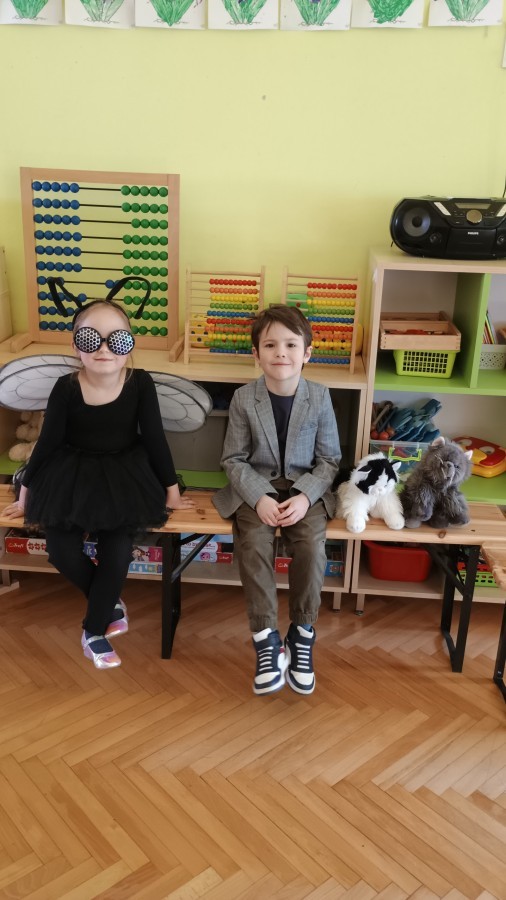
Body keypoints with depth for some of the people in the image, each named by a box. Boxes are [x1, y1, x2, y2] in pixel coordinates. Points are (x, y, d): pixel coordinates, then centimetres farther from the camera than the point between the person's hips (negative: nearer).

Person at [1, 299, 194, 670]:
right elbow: (48, 442, -5)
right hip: (72, 474, 1)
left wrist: (171, 489, 0)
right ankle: (111, 603, 13)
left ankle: (95, 629, 5)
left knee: (117, 549, -18)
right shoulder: (66, 388, -16)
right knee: (62, 551, -16)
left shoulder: (140, 383, -16)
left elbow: (155, 439, -7)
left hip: (124, 473, 0)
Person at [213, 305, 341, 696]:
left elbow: (329, 458, 0)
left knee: (312, 547, -25)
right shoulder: (244, 398, -6)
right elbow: (234, 459, -3)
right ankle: (267, 640, -15)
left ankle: (302, 636, -6)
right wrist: (259, 497, -18)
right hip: (256, 489, 0)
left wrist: (305, 496, -16)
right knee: (254, 546, -27)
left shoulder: (320, 397, -5)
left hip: (305, 489, 0)